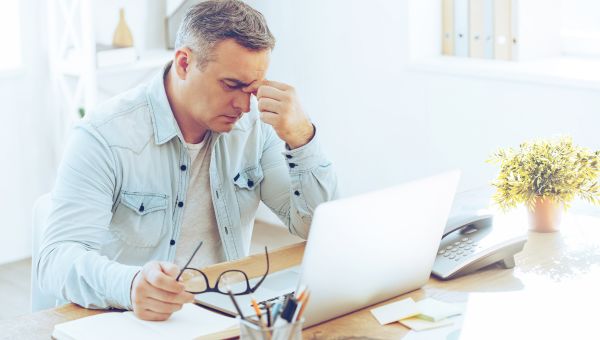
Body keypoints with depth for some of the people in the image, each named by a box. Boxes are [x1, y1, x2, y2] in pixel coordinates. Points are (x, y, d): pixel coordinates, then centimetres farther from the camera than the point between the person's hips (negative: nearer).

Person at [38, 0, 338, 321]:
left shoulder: (256, 125, 1)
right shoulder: (104, 137, -14)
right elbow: (57, 258, -23)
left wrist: (301, 138, -14)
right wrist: (129, 284, -44)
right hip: (129, 320, -2)